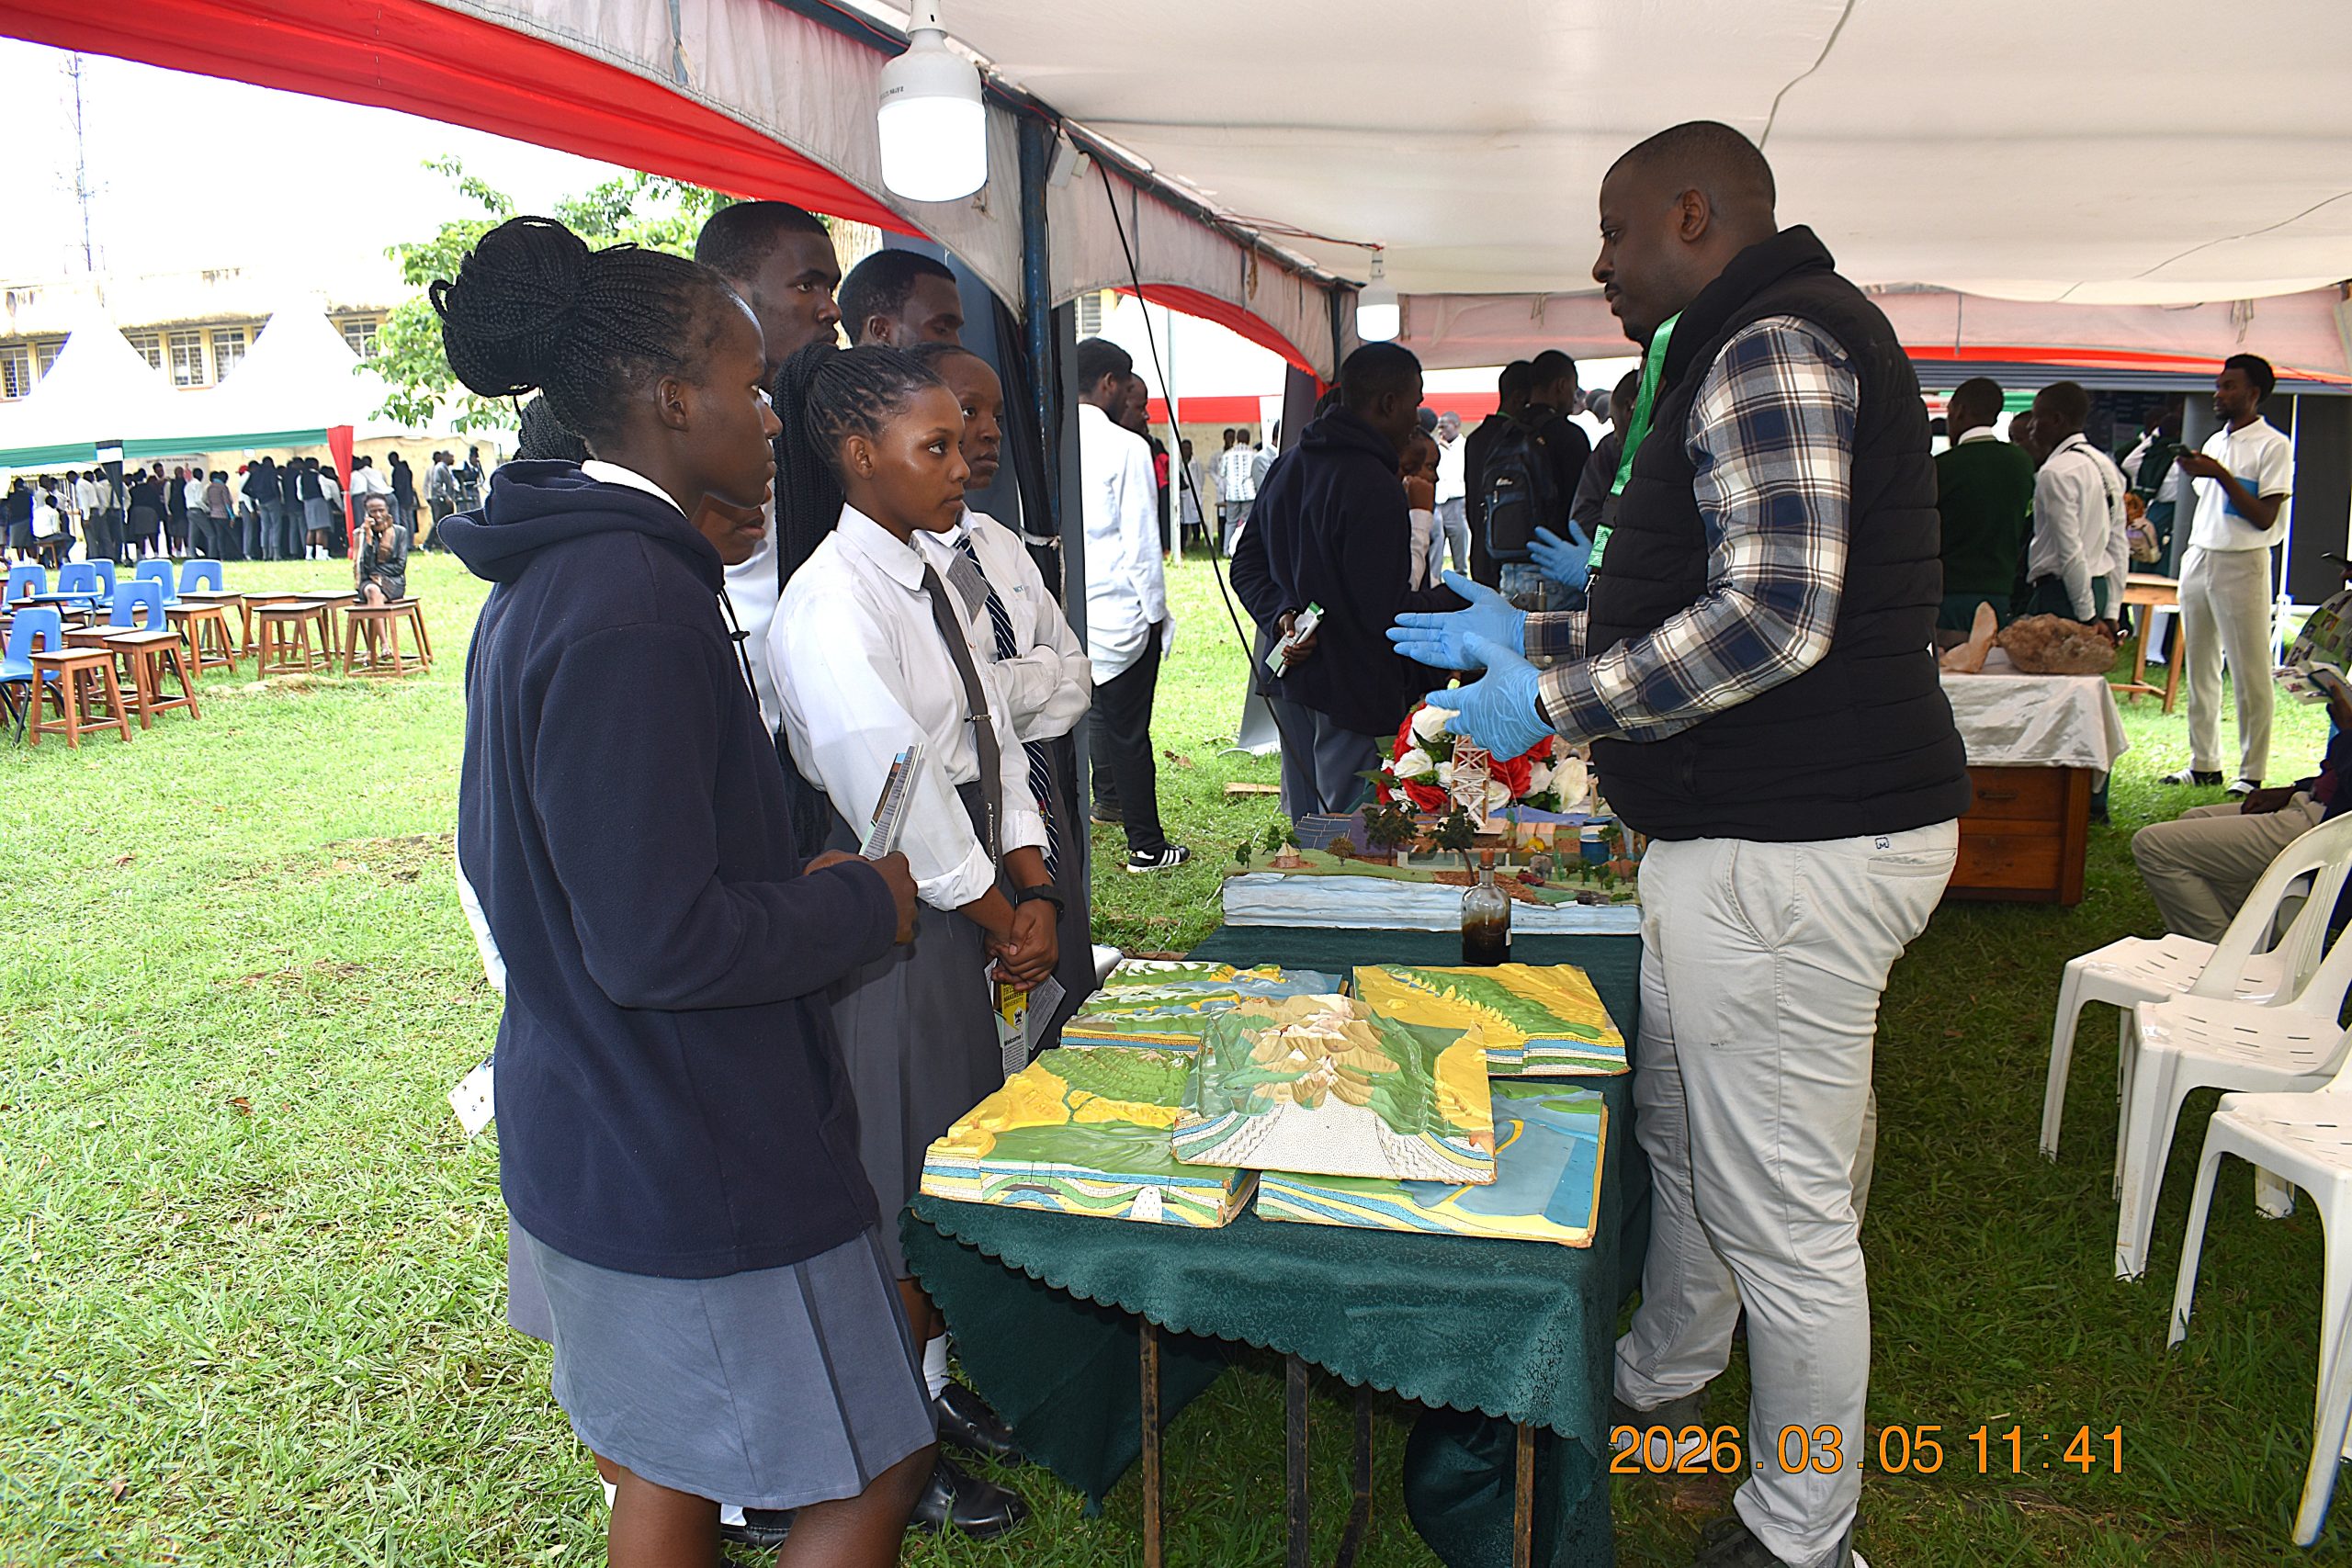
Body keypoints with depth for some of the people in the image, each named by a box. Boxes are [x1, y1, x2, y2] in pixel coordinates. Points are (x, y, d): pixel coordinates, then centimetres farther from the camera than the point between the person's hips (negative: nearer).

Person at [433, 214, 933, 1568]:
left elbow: (505, 857, 16)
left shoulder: (545, 579, 8)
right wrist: (865, 902, -12)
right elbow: (656, 943, -28)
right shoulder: (633, 606, -25)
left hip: (597, 1133, 10)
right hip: (698, 1153, -10)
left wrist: (789, 882, 10)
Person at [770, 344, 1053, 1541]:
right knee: (901, 1189, 5)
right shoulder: (830, 604, -20)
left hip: (969, 910, 9)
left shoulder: (928, 579, 10)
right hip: (891, 931, -9)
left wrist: (1035, 893, 0)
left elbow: (993, 742, 10)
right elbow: (895, 795, -22)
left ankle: (940, 1385, 41)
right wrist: (1002, 922, -11)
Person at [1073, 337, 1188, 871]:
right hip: (1118, 611, -5)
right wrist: (1157, 611, -1)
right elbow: (1142, 541, -12)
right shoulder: (1127, 447, -13)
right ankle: (1146, 845, 12)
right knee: (1128, 730, 3)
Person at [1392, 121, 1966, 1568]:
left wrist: (1548, 705, -17)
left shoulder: (1769, 347, -14)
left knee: (1782, 1217, 2)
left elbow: (1774, 619, -25)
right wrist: (1529, 639, 20)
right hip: (1760, 831, 11)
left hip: (1793, 847, -11)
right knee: (1683, 1135, 23)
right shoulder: (1757, 349, 20)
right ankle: (1659, 1392, 43)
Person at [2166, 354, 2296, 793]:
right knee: (2200, 667, 9)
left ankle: (2251, 773, 1)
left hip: (2242, 565, -7)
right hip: (2198, 559, 7)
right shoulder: (2215, 442, 17)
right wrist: (2193, 473, 8)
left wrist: (2219, 474, -18)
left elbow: (2264, 518, -14)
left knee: (2250, 674, -4)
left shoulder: (2273, 445, -6)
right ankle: (2204, 764, 16)